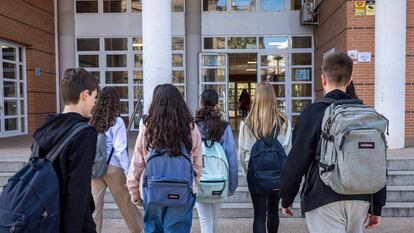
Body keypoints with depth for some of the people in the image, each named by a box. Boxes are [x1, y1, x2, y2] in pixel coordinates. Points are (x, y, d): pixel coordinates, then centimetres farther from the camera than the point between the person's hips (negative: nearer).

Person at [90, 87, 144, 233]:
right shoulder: (117, 121, -12)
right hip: (113, 168, -4)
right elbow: (120, 150, -15)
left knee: (94, 204, 10)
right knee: (126, 203, 13)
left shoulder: (93, 120, 1)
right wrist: (129, 173, -12)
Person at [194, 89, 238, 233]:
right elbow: (232, 158, -6)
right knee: (214, 218, 22)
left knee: (205, 220, 6)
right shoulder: (225, 128, -8)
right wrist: (232, 184, 4)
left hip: (198, 181, -2)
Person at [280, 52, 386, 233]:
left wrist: (286, 199, 3)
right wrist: (377, 207, 15)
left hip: (324, 201, -6)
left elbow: (295, 162, -10)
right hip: (360, 199, 6)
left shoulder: (313, 113, -11)